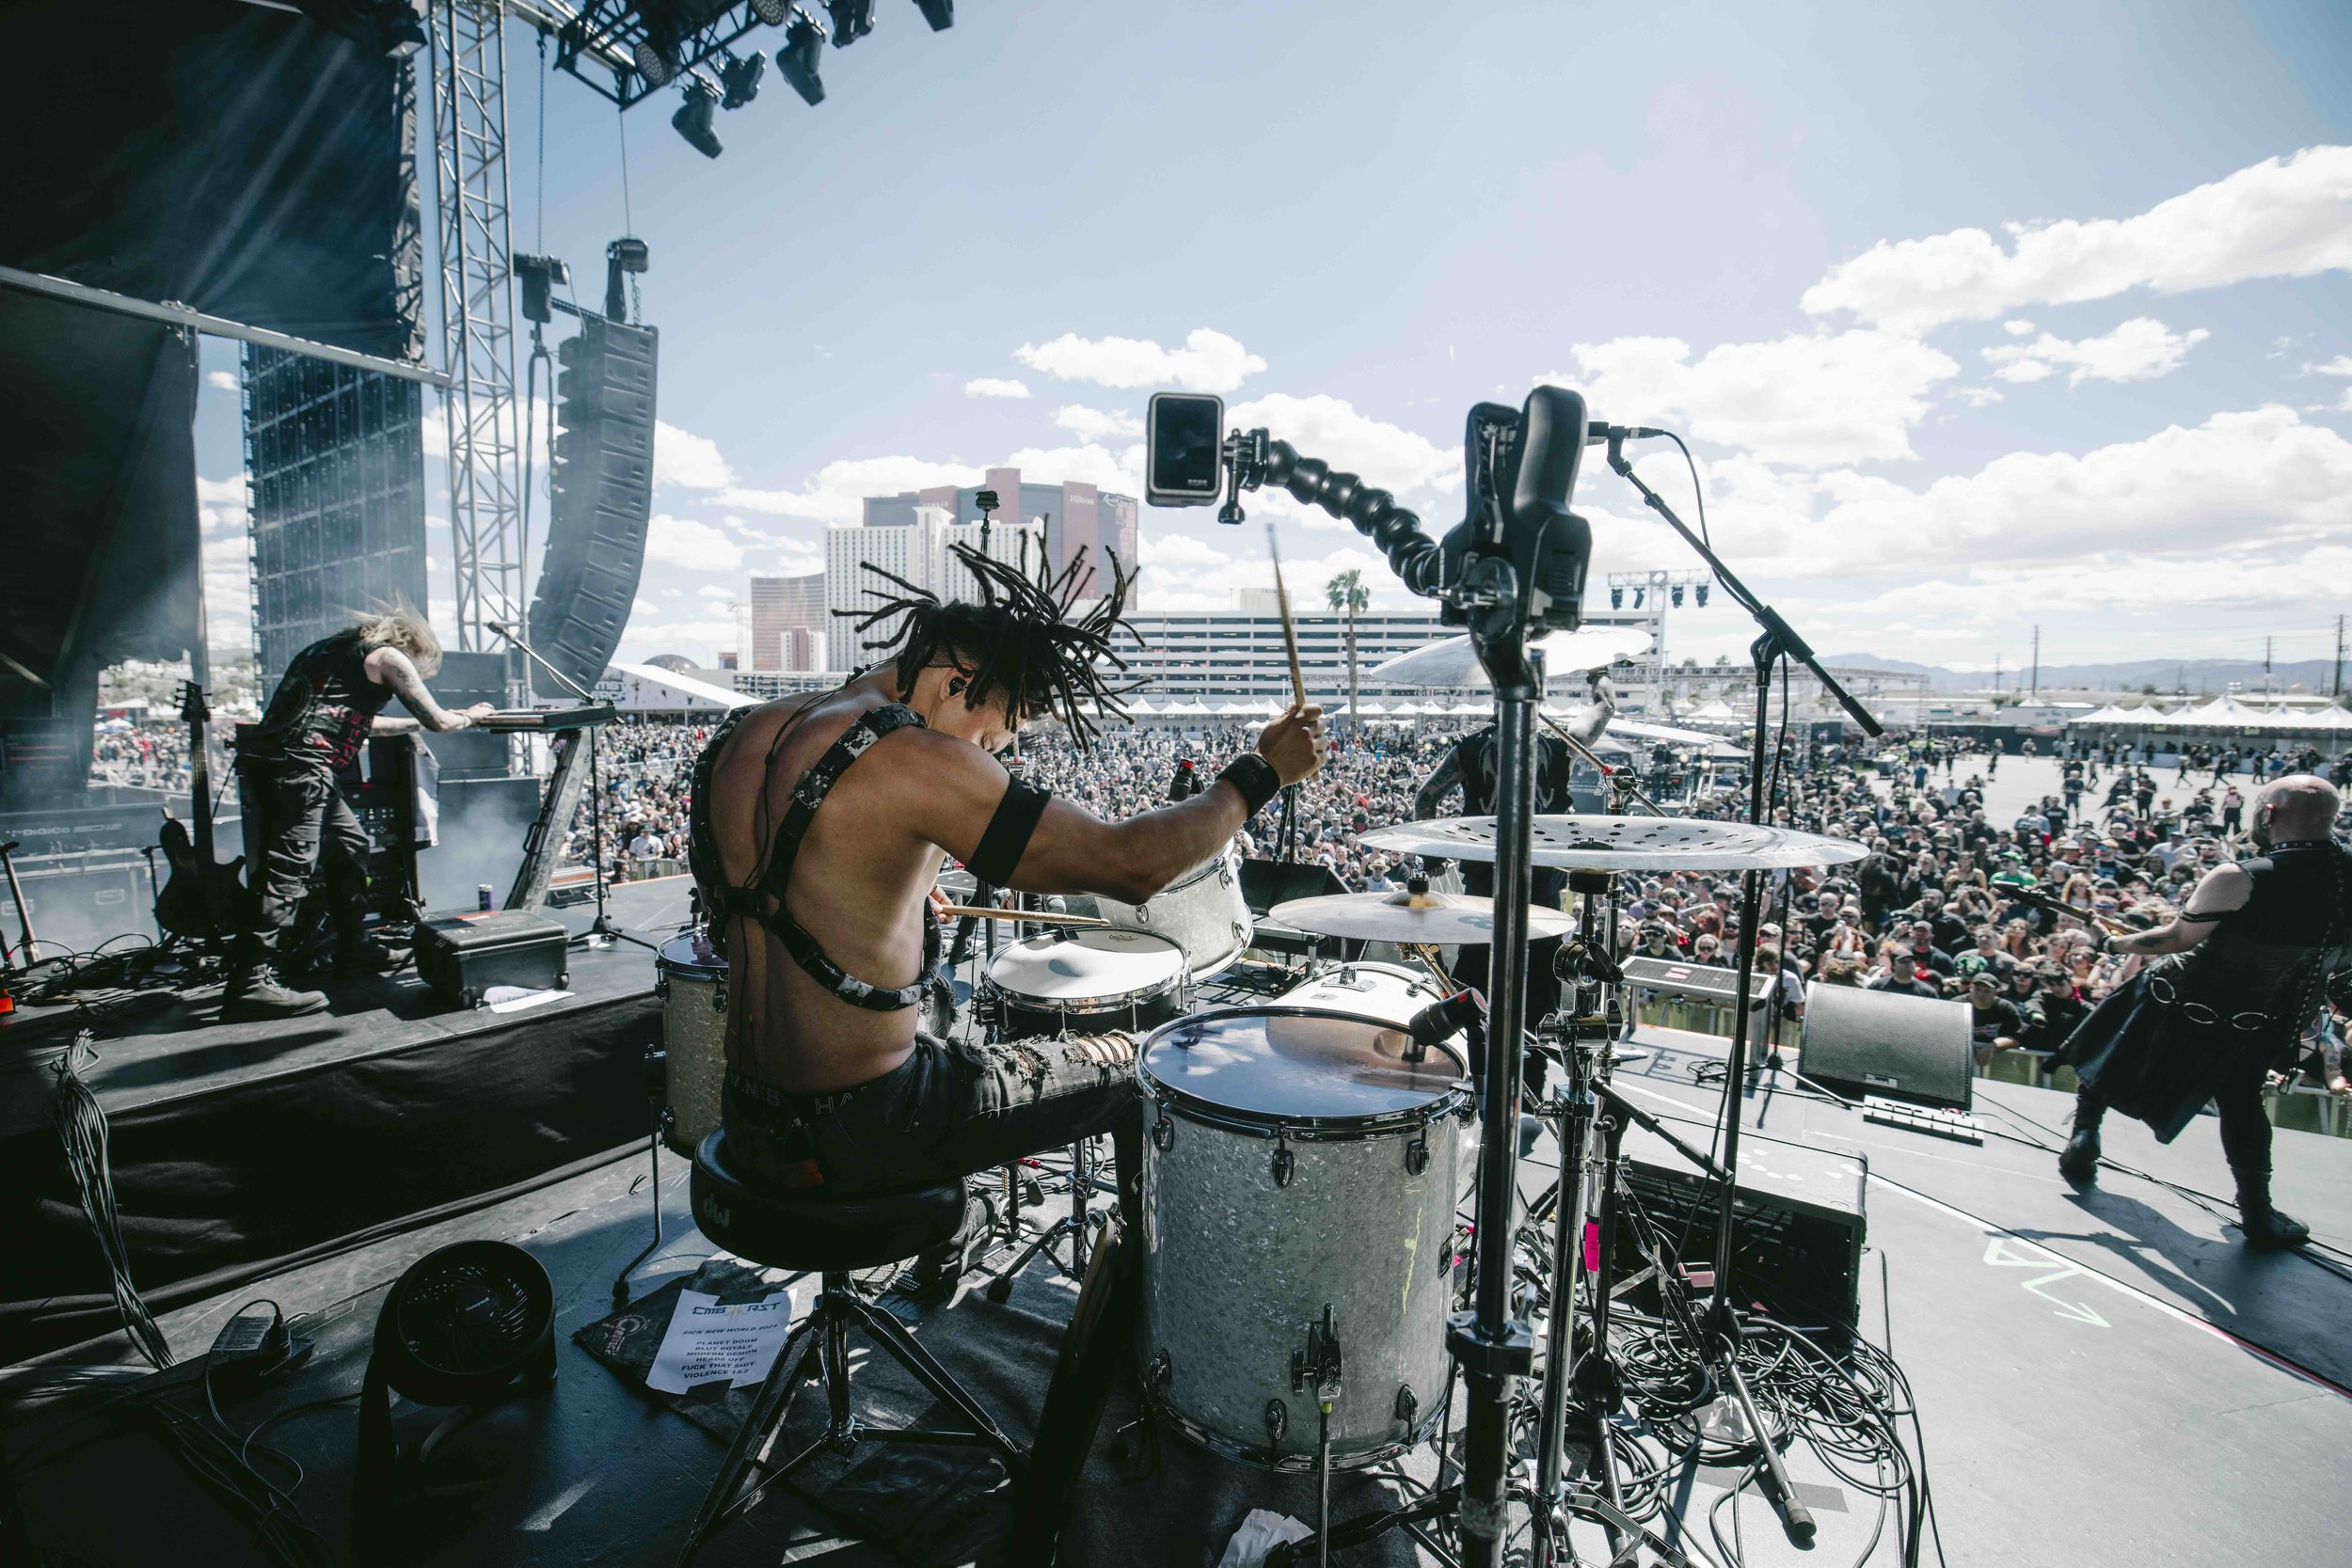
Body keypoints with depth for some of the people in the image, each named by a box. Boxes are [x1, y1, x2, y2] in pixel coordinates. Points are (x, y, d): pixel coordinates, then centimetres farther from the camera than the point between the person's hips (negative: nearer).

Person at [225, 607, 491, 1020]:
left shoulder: (337, 648, 27)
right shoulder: (389, 656, 2)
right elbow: (437, 722, 2)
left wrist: (412, 724, 44)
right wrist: (469, 717, 21)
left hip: (266, 761, 10)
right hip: (296, 765, -10)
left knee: (349, 843, 18)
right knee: (289, 868, -12)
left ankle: (353, 944, 26)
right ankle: (250, 981, -15)